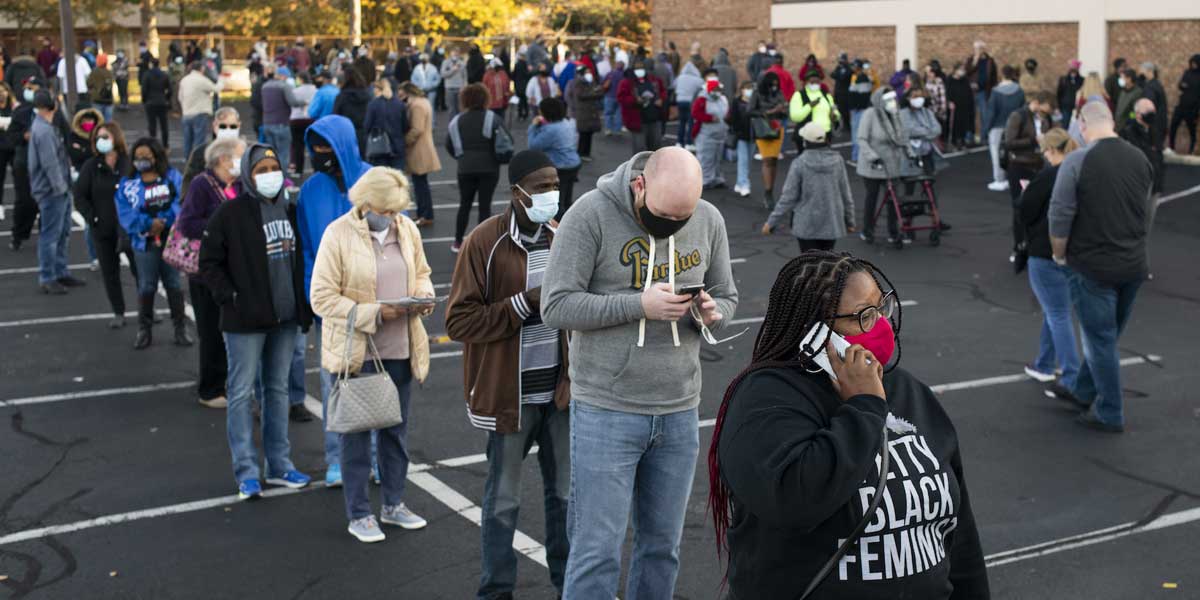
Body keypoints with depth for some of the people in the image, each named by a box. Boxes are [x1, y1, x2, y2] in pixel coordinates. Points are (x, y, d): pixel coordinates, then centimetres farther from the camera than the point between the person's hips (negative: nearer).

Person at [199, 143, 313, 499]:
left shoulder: (289, 210, 9)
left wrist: (304, 307, 9)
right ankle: (246, 473, 4)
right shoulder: (230, 214, -9)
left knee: (278, 390, 13)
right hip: (246, 322, -6)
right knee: (242, 394, -2)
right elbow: (209, 263, -5)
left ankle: (279, 466, 22)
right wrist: (229, 297, -14)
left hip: (285, 319, 6)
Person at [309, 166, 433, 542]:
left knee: (397, 429, 16)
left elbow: (421, 272, 19)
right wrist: (374, 313, -21)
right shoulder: (338, 235, -13)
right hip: (357, 352, -5)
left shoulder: (407, 229, 3)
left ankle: (394, 504, 31)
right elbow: (322, 298, -13)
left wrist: (423, 296, -4)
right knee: (357, 434, 5)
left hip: (400, 350, 5)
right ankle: (358, 515, 18)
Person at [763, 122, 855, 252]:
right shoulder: (837, 161, -5)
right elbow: (845, 194, 2)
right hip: (832, 224, 3)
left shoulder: (799, 164, -14)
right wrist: (850, 220, 15)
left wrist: (772, 222, -3)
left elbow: (788, 197, -12)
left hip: (807, 225, -3)